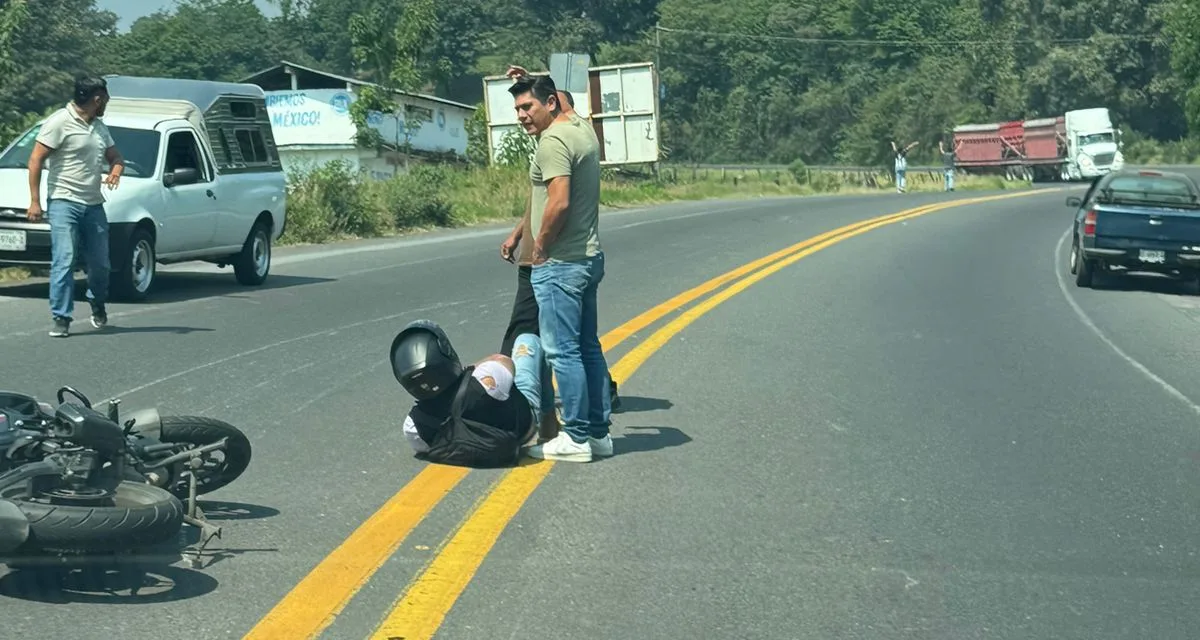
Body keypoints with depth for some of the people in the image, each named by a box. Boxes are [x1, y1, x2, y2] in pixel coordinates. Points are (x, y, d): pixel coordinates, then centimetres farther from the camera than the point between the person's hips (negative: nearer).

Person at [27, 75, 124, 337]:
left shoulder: (99, 127, 14)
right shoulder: (60, 122, -9)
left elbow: (115, 156, 24)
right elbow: (35, 161, -9)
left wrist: (116, 169, -2)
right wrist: (35, 201, -14)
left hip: (94, 205, 6)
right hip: (64, 202, -6)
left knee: (100, 263, 10)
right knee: (64, 261, -12)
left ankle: (98, 306, 35)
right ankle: (61, 318, -7)